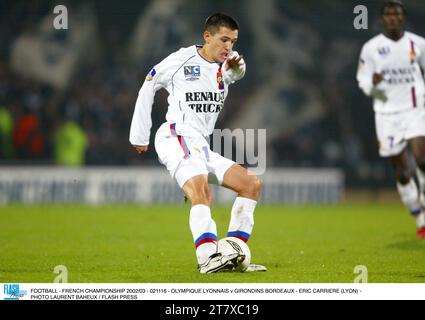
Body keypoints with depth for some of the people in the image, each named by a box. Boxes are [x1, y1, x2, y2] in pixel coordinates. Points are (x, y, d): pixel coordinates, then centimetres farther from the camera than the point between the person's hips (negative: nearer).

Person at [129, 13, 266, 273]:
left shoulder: (226, 65, 14)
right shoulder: (182, 60, 2)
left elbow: (238, 72, -11)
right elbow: (148, 87, 11)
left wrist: (236, 66, -38)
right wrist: (140, 135, 10)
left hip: (201, 145, 7)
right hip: (177, 137, -7)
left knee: (252, 184, 2)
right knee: (201, 192, -29)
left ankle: (233, 253, -3)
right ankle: (209, 257, -43)